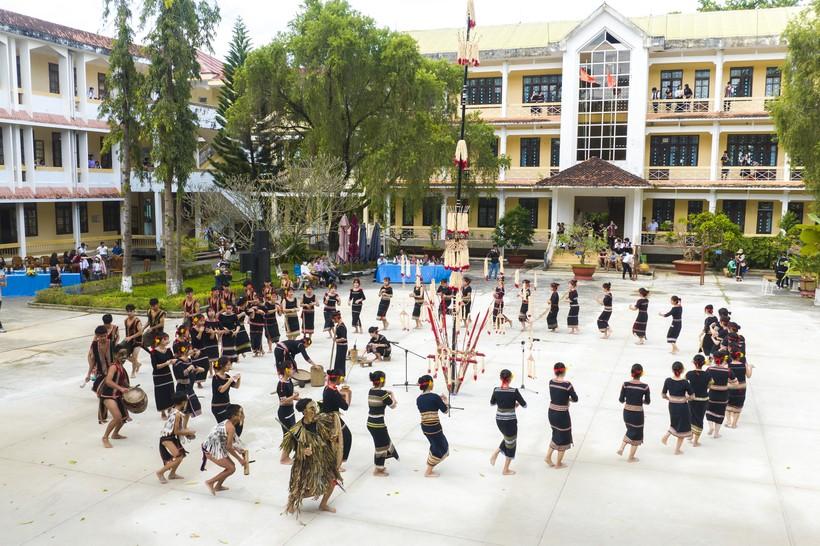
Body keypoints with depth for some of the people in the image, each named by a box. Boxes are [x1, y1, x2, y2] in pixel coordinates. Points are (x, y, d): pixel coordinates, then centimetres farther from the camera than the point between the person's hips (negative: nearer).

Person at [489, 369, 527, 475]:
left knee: (508, 439, 30)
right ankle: (506, 470, 22)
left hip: (499, 420, 5)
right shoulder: (514, 391, -19)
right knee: (511, 443, 14)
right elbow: (524, 405, -9)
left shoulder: (496, 390, -7)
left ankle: (495, 453, 15)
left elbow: (492, 403, 10)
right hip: (510, 421, -5)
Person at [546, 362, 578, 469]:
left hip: (551, 413, 6)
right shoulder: (567, 384, -20)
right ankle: (558, 463, 26)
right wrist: (568, 399, 6)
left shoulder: (551, 382, -2)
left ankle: (548, 457, 26)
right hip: (562, 415, -6)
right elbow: (575, 399, -12)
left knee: (556, 435, 27)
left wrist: (564, 399, 0)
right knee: (563, 438, 15)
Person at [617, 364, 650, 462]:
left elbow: (621, 400, -5)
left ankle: (621, 448, 18)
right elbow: (647, 402, -5)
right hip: (637, 414, -3)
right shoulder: (645, 387, -16)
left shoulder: (625, 384, -11)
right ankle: (631, 458, 28)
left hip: (626, 412, 3)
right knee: (636, 434, 17)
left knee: (630, 430, 30)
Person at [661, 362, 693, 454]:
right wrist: (685, 398, 6)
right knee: (682, 428, 12)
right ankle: (677, 450, 19)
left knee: (675, 424, 31)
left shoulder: (668, 380, -9)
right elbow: (691, 396, -12)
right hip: (682, 407, -4)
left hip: (672, 406, 4)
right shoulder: (685, 382, -19)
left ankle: (666, 435, 12)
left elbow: (664, 395, -3)